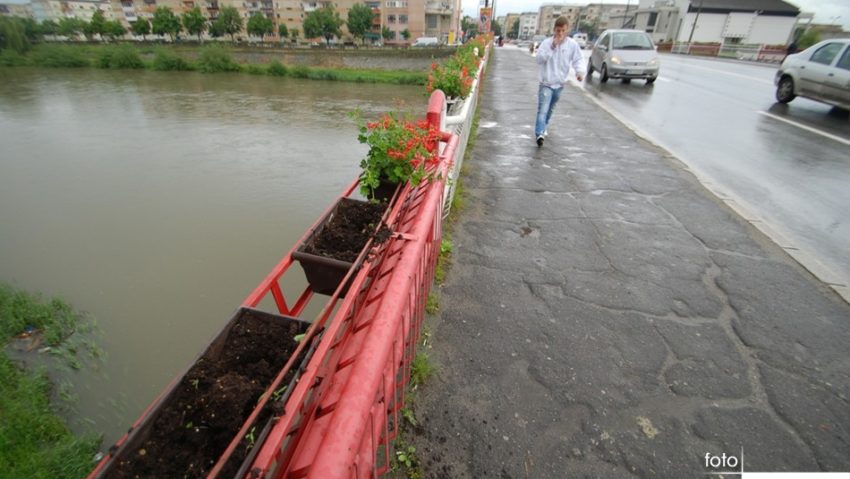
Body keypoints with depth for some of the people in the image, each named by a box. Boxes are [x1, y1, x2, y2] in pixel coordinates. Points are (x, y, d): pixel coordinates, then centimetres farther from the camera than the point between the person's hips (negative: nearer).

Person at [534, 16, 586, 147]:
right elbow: (539, 59, -16)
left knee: (550, 109, 19)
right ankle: (539, 134, -26)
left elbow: (578, 59, 0)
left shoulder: (572, 44, -2)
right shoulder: (547, 42, -7)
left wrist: (580, 71, -20)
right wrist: (552, 47, -24)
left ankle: (543, 128, 38)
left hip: (560, 83, 4)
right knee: (543, 109, -17)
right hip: (546, 83, -4)